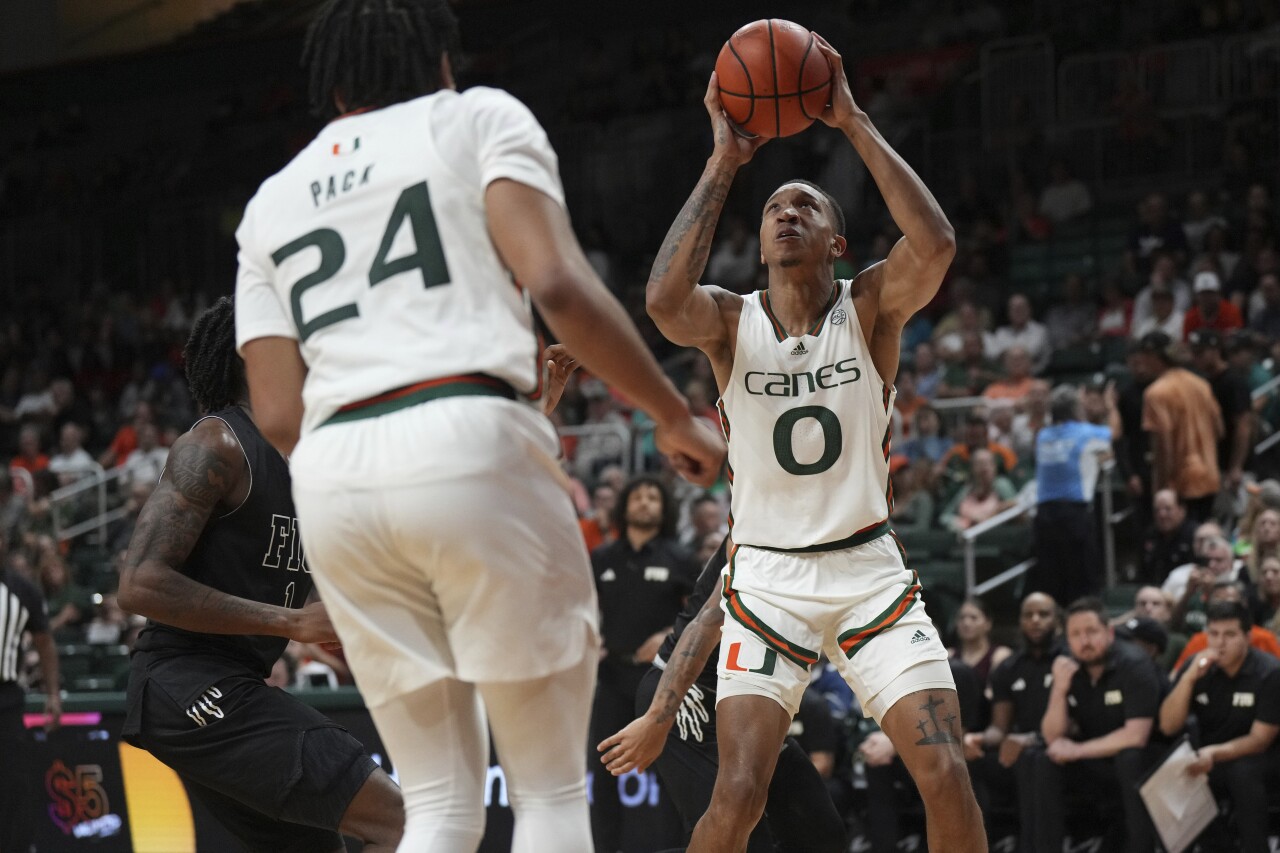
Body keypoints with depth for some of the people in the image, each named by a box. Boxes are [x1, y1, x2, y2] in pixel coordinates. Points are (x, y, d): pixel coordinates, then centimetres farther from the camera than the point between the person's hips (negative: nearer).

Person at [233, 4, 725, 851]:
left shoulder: (270, 204, 23)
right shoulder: (478, 118, 11)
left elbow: (278, 414, 13)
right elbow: (558, 285, -6)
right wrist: (676, 417, 3)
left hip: (331, 474, 5)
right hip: (470, 444, -4)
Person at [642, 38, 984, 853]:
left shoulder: (872, 307, -3)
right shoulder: (728, 320, -3)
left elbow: (936, 244, -25)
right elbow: (664, 299, -28)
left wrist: (854, 123, -22)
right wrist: (724, 162, -22)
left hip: (870, 571, 1)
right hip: (767, 578, -1)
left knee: (947, 777, -12)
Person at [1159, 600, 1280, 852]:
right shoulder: (1197, 667, -3)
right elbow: (1168, 727, -8)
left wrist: (1215, 753, -31)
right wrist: (1189, 678, -22)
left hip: (1254, 757, -4)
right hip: (1208, 757, 4)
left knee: (1243, 772, -37)